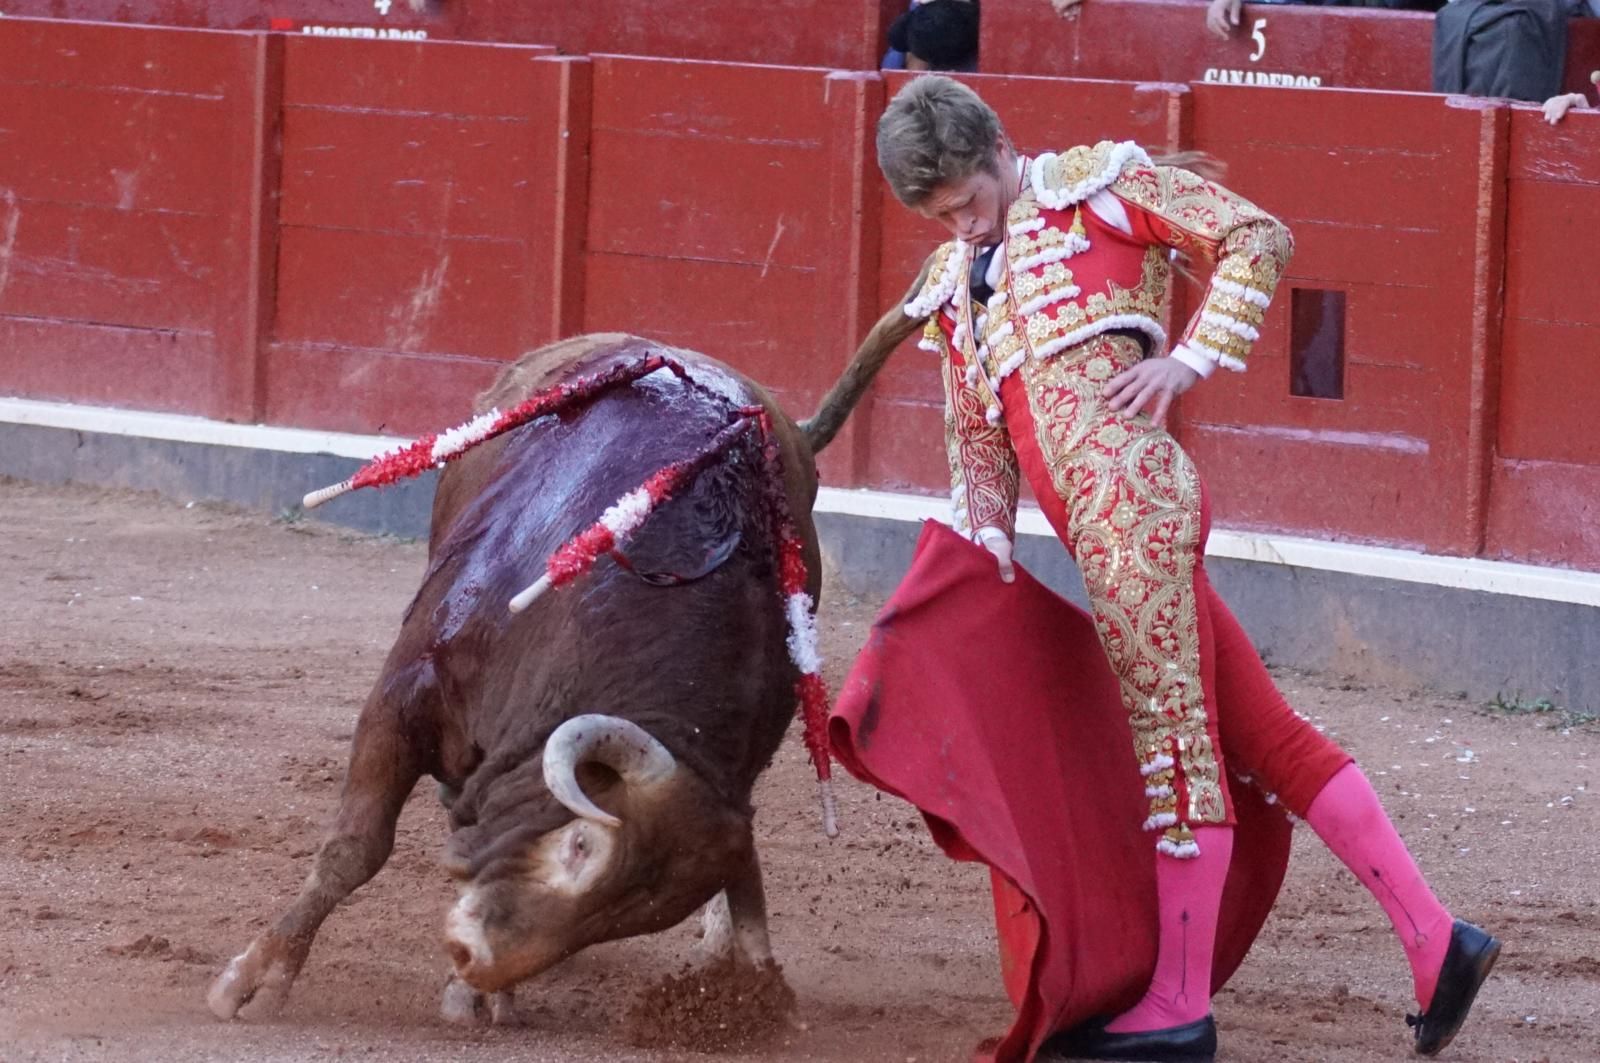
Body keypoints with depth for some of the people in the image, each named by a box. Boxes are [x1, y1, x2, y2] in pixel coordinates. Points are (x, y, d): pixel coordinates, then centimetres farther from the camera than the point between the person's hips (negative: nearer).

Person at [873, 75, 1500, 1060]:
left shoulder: (1098, 186, 4)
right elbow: (977, 439, 24)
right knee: (1269, 737, 6)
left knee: (1173, 744, -6)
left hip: (1130, 495, -9)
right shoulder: (957, 286, 25)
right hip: (1111, 528, 9)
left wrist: (1190, 359, -7)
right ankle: (1432, 935, 6)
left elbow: (1258, 239, 0)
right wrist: (988, 534, 9)